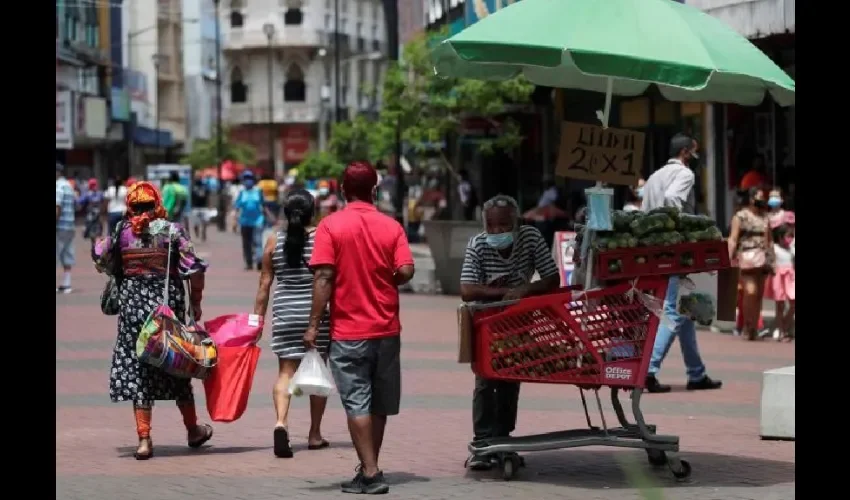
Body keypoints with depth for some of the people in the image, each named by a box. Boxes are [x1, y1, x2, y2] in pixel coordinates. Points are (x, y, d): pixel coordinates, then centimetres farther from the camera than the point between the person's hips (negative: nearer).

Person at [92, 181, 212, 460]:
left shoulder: (121, 231, 0)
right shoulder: (172, 230, -4)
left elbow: (101, 261, 13)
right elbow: (195, 268, -9)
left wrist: (100, 243, 34)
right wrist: (195, 303, 3)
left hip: (132, 302, 0)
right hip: (168, 301, 0)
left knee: (137, 369, 3)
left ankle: (144, 438, -5)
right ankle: (193, 430, 29)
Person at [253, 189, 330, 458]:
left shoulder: (274, 242, 2)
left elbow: (264, 284, 4)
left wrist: (258, 317, 11)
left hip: (284, 313, 1)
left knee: (286, 371, 2)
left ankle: (281, 422, -23)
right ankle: (315, 434, 19)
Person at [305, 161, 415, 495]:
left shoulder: (331, 225, -6)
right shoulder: (391, 226, 1)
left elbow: (324, 278, -13)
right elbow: (405, 272, -8)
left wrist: (314, 325, -10)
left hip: (348, 331, -3)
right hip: (386, 329, 3)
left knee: (357, 403, -2)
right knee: (379, 403, 15)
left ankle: (370, 473, -8)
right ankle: (370, 468, 25)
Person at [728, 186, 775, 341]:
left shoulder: (765, 217, 17)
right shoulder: (740, 216, 1)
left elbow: (769, 240, 21)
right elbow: (733, 240, -3)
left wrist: (772, 260, 16)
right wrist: (730, 259, -12)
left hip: (763, 259, 6)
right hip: (747, 258, -6)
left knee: (759, 294, 5)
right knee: (750, 291, -16)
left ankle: (754, 328, 11)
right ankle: (748, 326, -7)